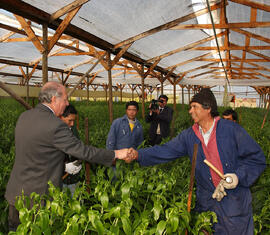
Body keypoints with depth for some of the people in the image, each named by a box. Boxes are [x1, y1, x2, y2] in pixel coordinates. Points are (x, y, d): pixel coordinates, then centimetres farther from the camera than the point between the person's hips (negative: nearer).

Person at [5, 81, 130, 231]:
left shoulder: (24, 116, 0)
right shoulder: (55, 126, -25)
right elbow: (84, 151, -23)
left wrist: (63, 165, 12)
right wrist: (116, 154, -13)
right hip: (38, 196, -7)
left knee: (16, 229, 22)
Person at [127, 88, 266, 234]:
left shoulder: (231, 129, -10)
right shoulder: (188, 136, 0)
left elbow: (257, 158, -5)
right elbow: (165, 151, -4)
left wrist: (239, 176, -19)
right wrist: (138, 155, -15)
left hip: (236, 201, -2)